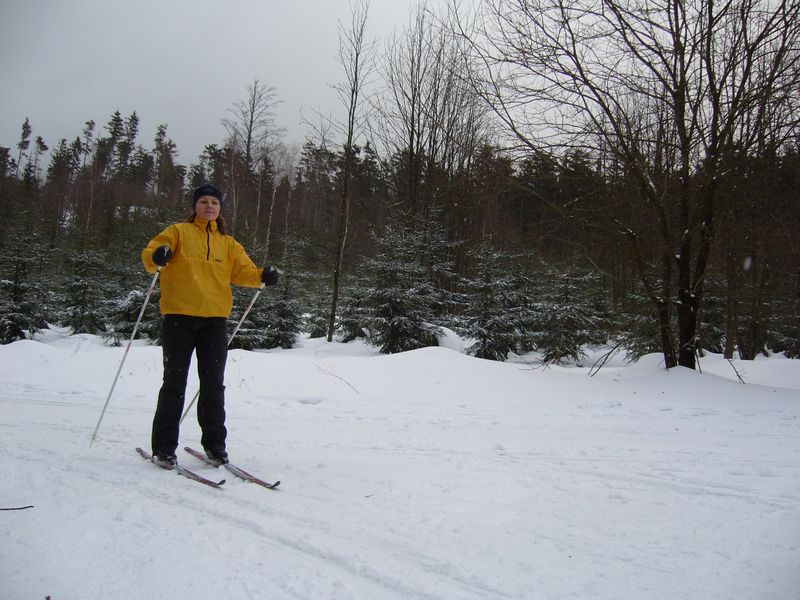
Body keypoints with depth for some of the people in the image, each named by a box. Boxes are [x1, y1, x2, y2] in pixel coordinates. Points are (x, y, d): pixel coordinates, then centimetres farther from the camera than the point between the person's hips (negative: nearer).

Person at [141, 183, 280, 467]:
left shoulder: (228, 243, 19)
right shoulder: (179, 232, 8)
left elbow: (243, 270, 9)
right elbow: (149, 253, -3)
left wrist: (262, 276, -11)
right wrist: (157, 257, -26)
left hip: (215, 319, 3)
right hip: (179, 317, -3)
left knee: (214, 385, 6)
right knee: (175, 383, 0)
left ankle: (214, 442, 17)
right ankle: (164, 447, 11)